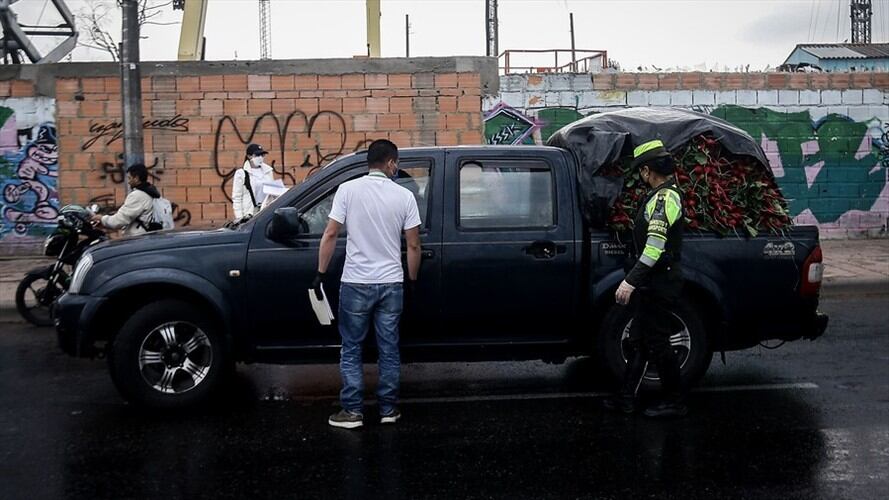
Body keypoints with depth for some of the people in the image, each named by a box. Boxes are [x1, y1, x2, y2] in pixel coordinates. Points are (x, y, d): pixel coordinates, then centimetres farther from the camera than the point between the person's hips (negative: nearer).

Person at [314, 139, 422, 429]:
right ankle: (388, 409, 18)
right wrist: (412, 279, 13)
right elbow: (413, 245, 0)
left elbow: (330, 235, -7)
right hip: (391, 284, 2)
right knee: (389, 349, 11)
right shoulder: (404, 196, -1)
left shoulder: (348, 190, -5)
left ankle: (352, 411, 10)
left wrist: (321, 273, 1)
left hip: (355, 284, -1)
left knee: (351, 350, 9)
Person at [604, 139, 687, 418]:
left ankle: (675, 403, 10)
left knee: (657, 343, -2)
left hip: (660, 283, -10)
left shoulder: (665, 198, -18)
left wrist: (630, 281, -30)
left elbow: (655, 247, -27)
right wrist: (635, 280, 26)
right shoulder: (660, 195, 14)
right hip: (652, 283, 10)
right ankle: (626, 398, 22)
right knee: (639, 340, 14)